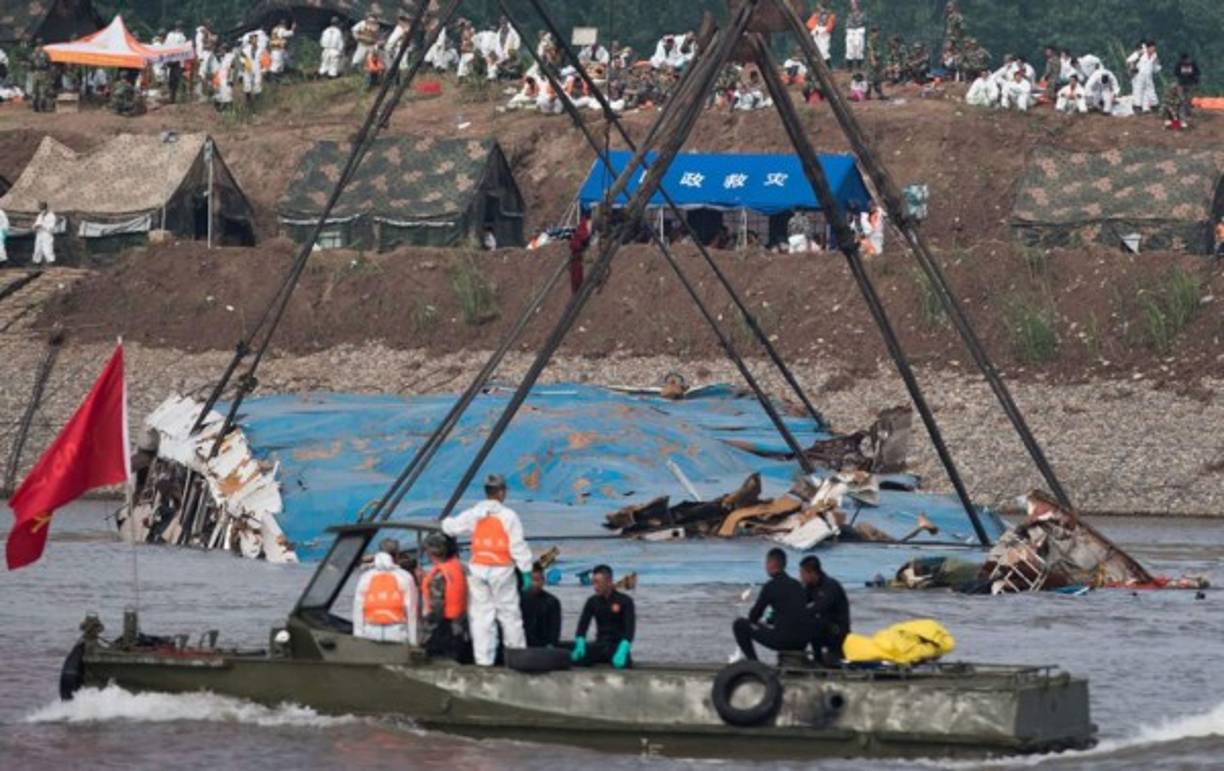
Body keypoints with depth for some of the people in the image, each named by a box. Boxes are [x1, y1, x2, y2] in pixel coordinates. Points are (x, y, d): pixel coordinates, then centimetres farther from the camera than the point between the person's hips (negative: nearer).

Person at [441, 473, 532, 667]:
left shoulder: (473, 515, 3)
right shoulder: (508, 516, -8)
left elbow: (452, 527, 16)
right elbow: (518, 546, -9)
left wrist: (445, 522, 40)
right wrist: (526, 570, -4)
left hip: (477, 569, 3)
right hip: (501, 570, -3)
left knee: (481, 615, 5)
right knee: (509, 613, 5)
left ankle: (483, 658, 3)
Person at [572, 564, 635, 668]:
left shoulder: (625, 601, -7)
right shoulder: (592, 601, 6)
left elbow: (630, 628, -16)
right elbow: (582, 625, 2)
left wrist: (622, 650, -32)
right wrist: (580, 644, -18)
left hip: (618, 644, -4)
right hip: (600, 644, 4)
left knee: (620, 663, -38)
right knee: (576, 659, -25)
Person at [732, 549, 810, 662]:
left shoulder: (771, 586, -7)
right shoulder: (797, 585, 13)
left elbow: (753, 617, 1)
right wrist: (769, 620, 35)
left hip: (784, 640, -7)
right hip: (803, 642, 7)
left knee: (739, 625, 6)